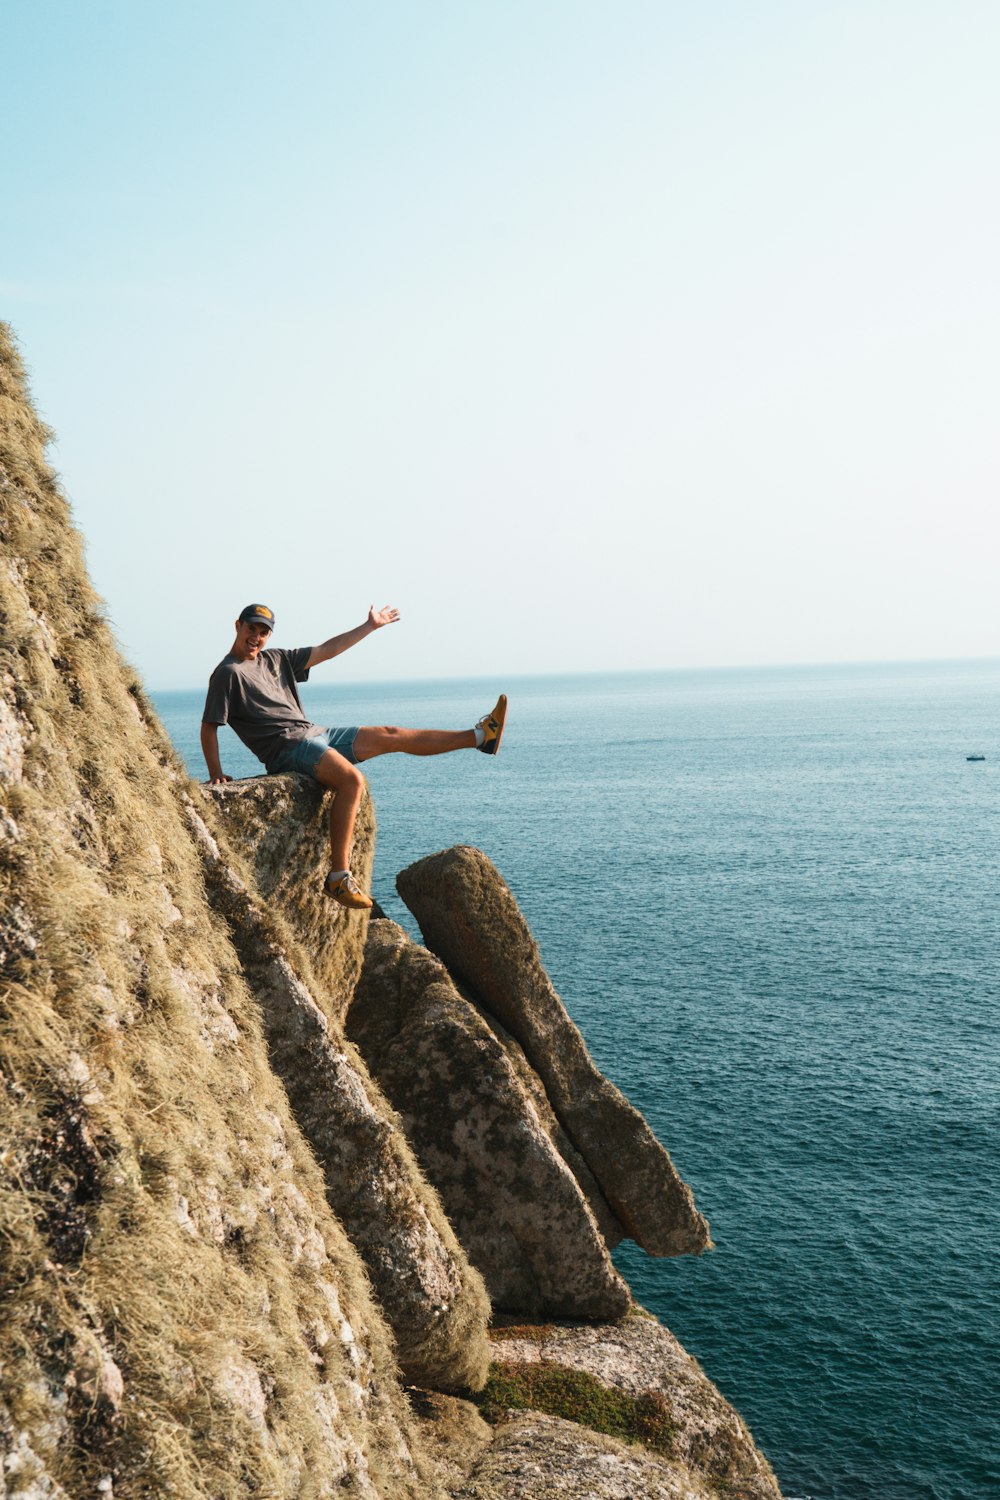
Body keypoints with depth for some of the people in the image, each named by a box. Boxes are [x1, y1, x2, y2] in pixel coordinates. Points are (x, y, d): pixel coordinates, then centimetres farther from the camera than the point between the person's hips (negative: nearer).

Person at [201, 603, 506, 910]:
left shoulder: (275, 658, 16)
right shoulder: (228, 673, -6)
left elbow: (326, 651, 23)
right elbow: (209, 727, -9)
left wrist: (370, 626, 26)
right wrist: (216, 774, -20)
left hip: (315, 735, 8)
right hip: (288, 748, -8)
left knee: (390, 735, 10)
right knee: (352, 780, -33)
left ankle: (480, 735, 18)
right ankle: (338, 877, -34)